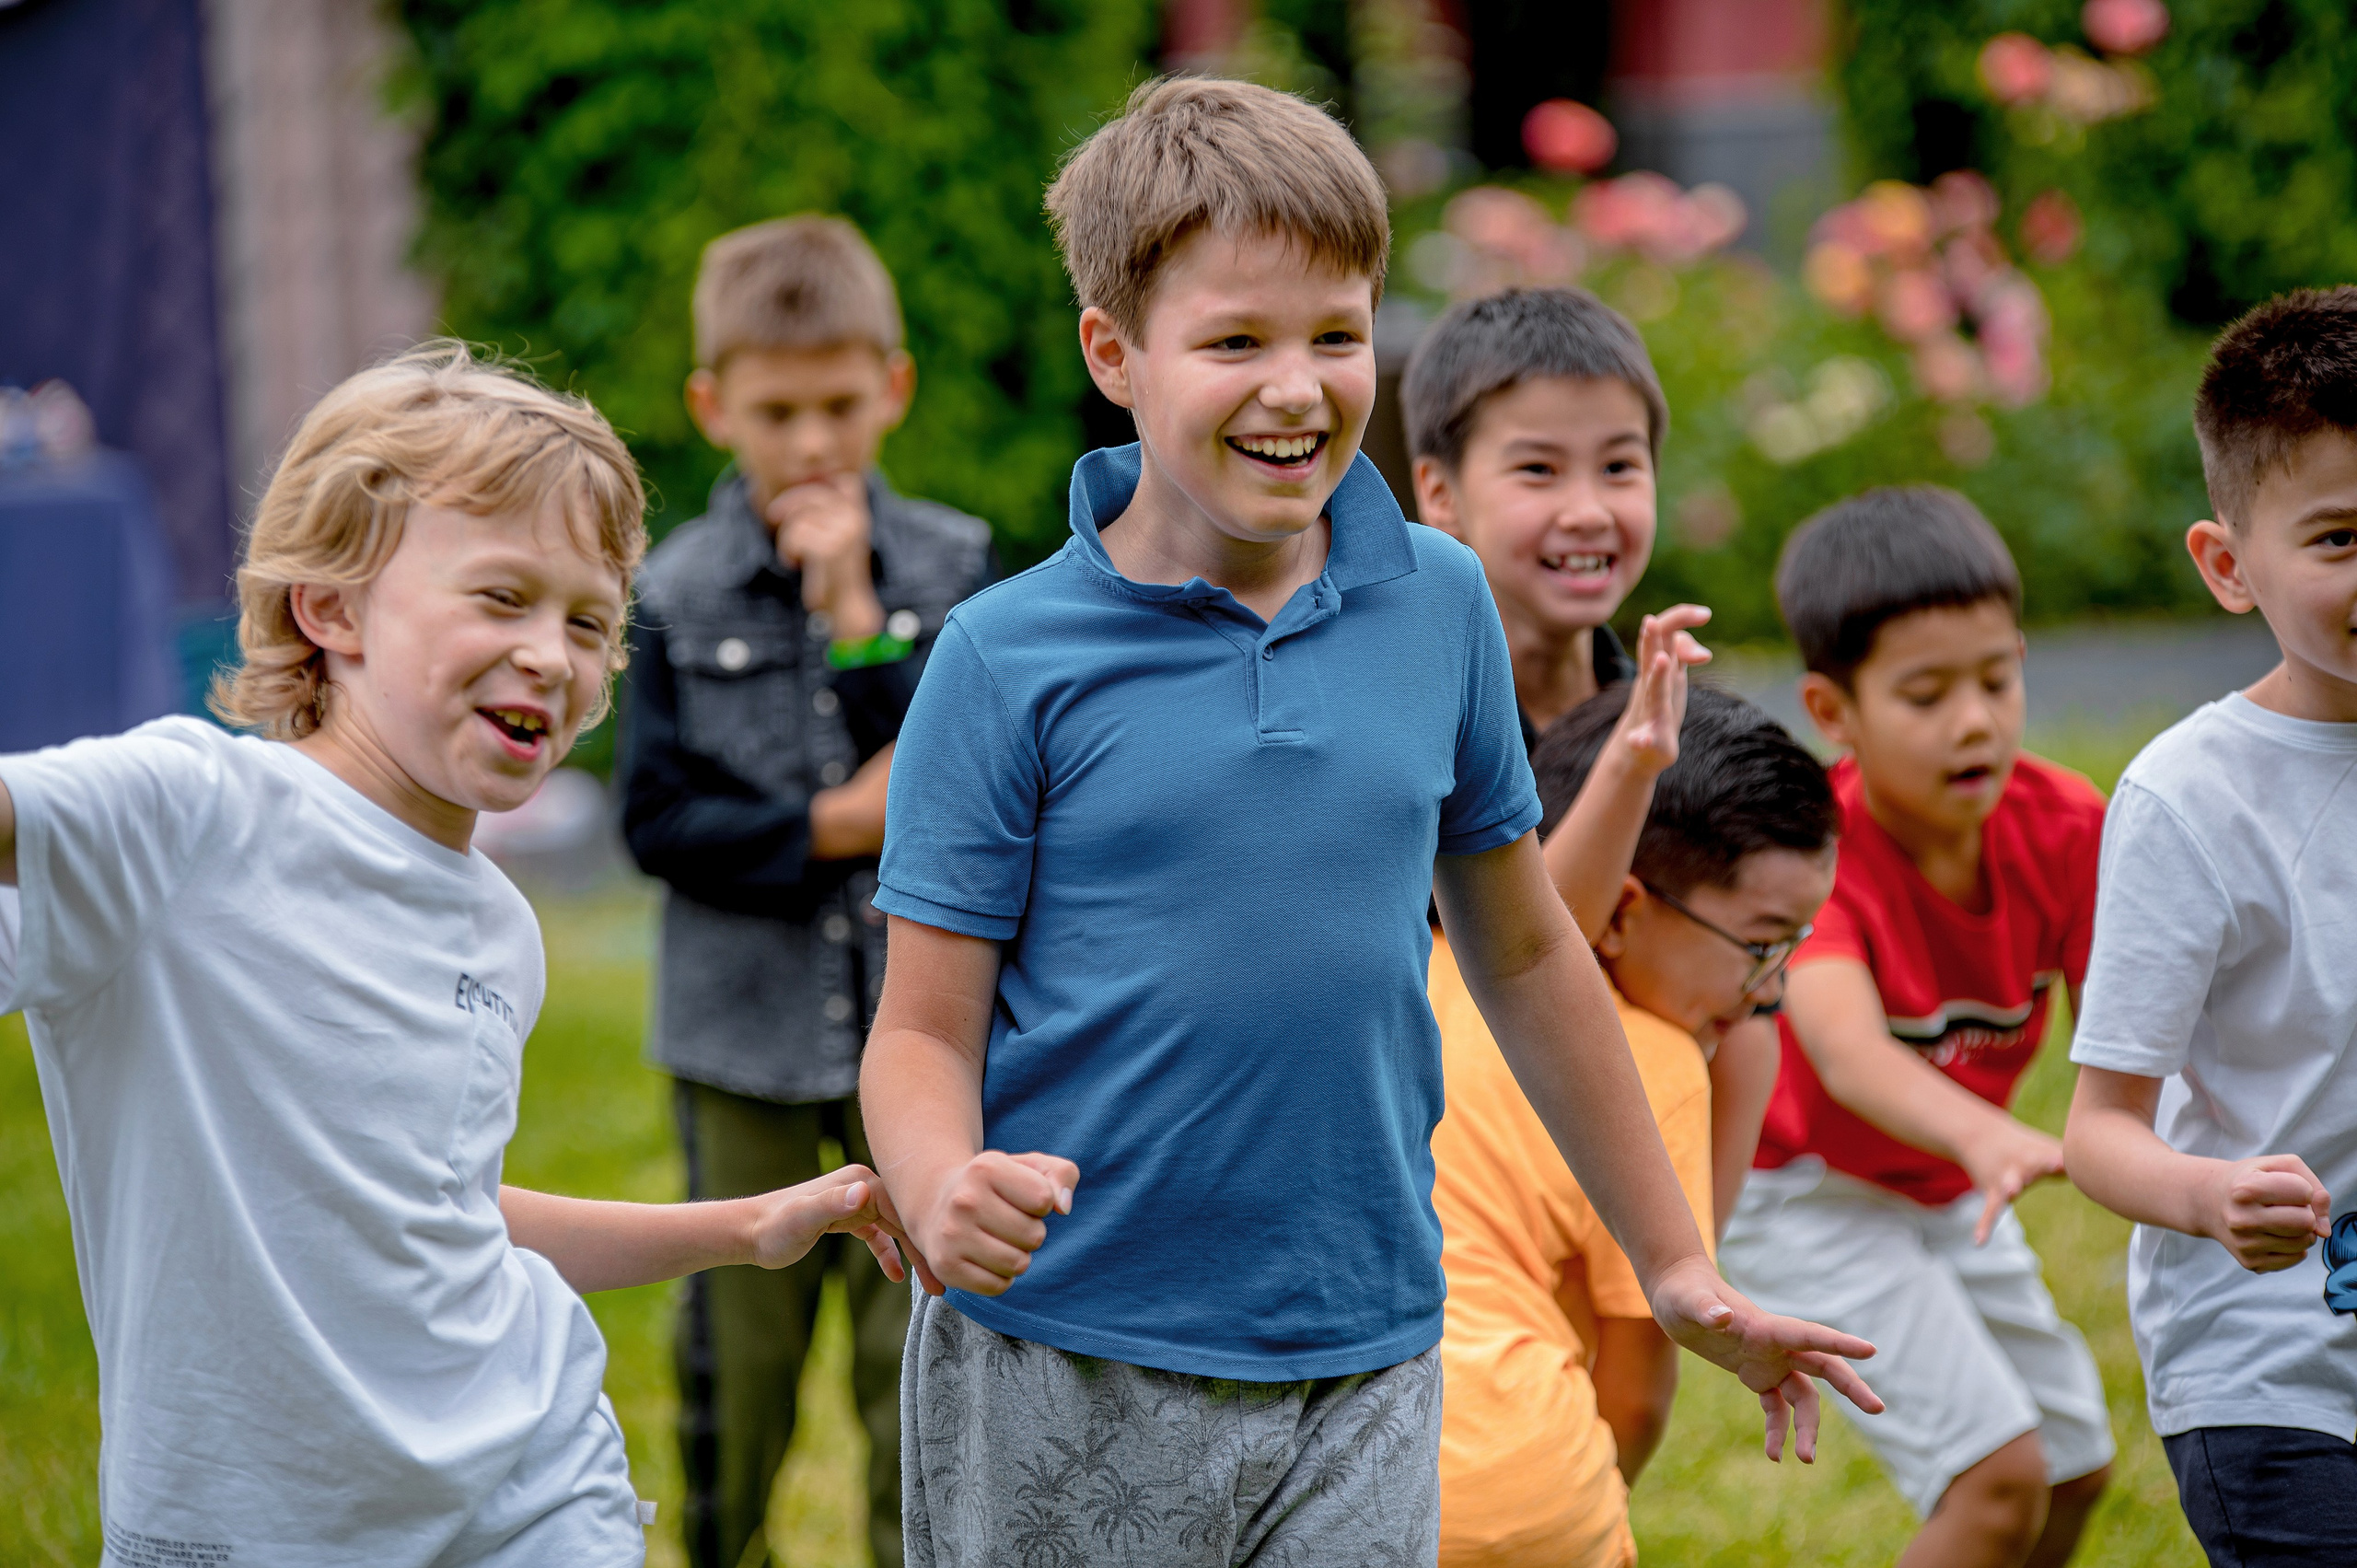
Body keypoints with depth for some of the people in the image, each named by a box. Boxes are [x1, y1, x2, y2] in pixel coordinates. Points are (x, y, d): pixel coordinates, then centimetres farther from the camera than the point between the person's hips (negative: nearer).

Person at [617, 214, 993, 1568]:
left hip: (918, 1013, 0)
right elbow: (659, 821, -6)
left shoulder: (953, 568, -1)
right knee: (737, 1345, 9)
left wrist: (855, 614, -18)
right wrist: (833, 829, -16)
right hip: (746, 1023, 0)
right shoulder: (678, 594, -3)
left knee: (921, 1338, 4)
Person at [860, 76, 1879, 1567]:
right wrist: (944, 1198, -27)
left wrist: (1677, 1268, 20)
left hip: (1364, 1379, 3)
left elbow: (1524, 953, 16)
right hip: (1065, 1382, -2)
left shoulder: (1441, 606, 4)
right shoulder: (1010, 658, -6)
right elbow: (928, 1028, -5)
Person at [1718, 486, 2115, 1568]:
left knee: (2075, 1466, 16)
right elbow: (1849, 1053, -48)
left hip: (1948, 1187, 7)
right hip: (1806, 1189, -7)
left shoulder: (2064, 827, -16)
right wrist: (1985, 1135, -68)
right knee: (1999, 1473, -20)